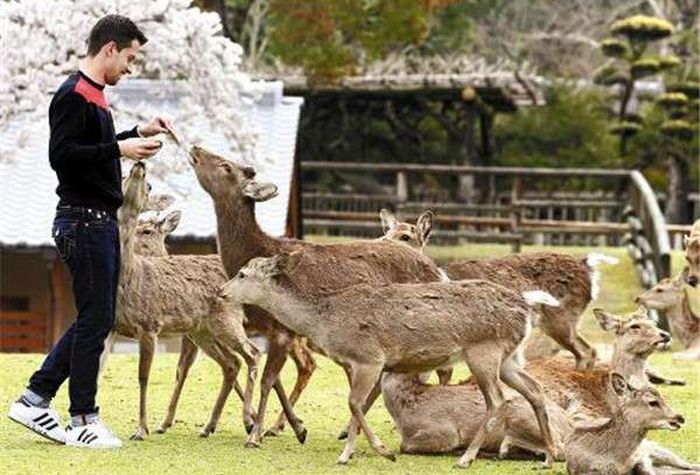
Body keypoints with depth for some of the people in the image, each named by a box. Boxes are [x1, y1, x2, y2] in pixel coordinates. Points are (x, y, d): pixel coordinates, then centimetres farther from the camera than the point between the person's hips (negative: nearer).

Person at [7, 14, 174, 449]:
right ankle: (83, 420, 3)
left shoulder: (95, 96, 16)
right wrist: (118, 148, -23)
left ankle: (35, 399, 18)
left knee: (97, 319, 14)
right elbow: (61, 154, -22)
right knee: (95, 320, -4)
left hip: (101, 221, 10)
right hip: (83, 221, -10)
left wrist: (137, 134, 17)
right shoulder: (74, 95, -14)